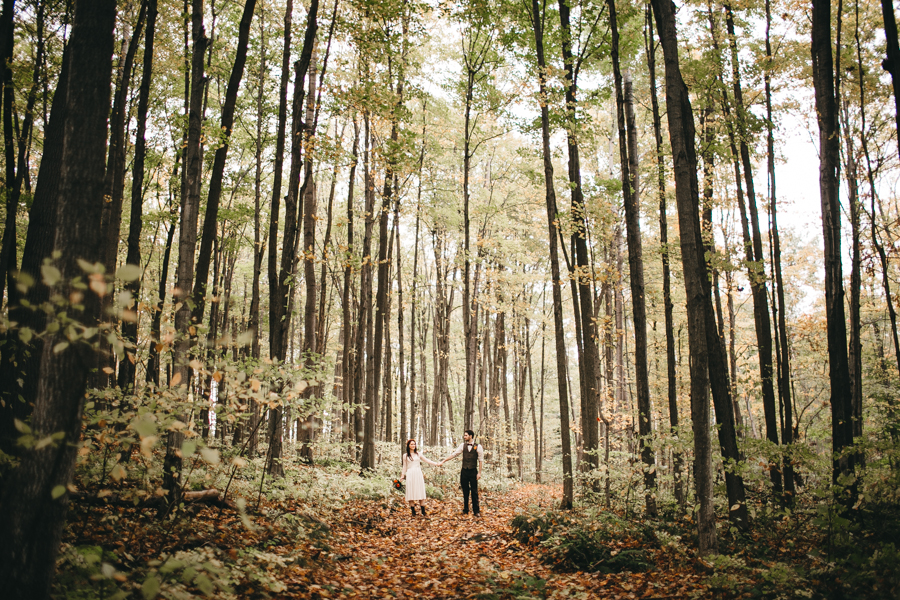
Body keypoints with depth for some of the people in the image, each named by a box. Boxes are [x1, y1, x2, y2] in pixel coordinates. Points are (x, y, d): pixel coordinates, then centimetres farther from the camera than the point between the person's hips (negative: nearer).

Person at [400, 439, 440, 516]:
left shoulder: (418, 454, 12)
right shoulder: (405, 456, 10)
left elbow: (427, 460, 8)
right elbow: (405, 466, 16)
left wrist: (436, 464, -1)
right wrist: (403, 475, 11)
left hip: (418, 474, 1)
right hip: (410, 474, -1)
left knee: (420, 490, -4)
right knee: (411, 491, -4)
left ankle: (423, 511, -3)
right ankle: (413, 511, -1)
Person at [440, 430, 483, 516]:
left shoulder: (478, 446, -3)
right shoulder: (463, 445, 6)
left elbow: (481, 460, -2)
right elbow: (454, 454, 5)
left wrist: (479, 473, -7)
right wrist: (443, 461, 1)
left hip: (473, 471, -3)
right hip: (464, 471, 3)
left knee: (474, 492, 1)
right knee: (465, 491, 8)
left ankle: (476, 511, 10)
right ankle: (465, 510, 18)